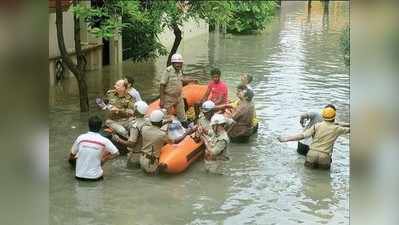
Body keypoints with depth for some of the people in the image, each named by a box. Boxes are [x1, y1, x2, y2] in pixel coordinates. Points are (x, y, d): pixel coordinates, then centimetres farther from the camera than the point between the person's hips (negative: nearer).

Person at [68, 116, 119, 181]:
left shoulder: (81, 138, -5)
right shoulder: (104, 141, -9)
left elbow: (72, 155, 6)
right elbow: (116, 153, -2)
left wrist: (71, 159, 30)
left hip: (79, 175, 3)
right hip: (95, 176, -2)